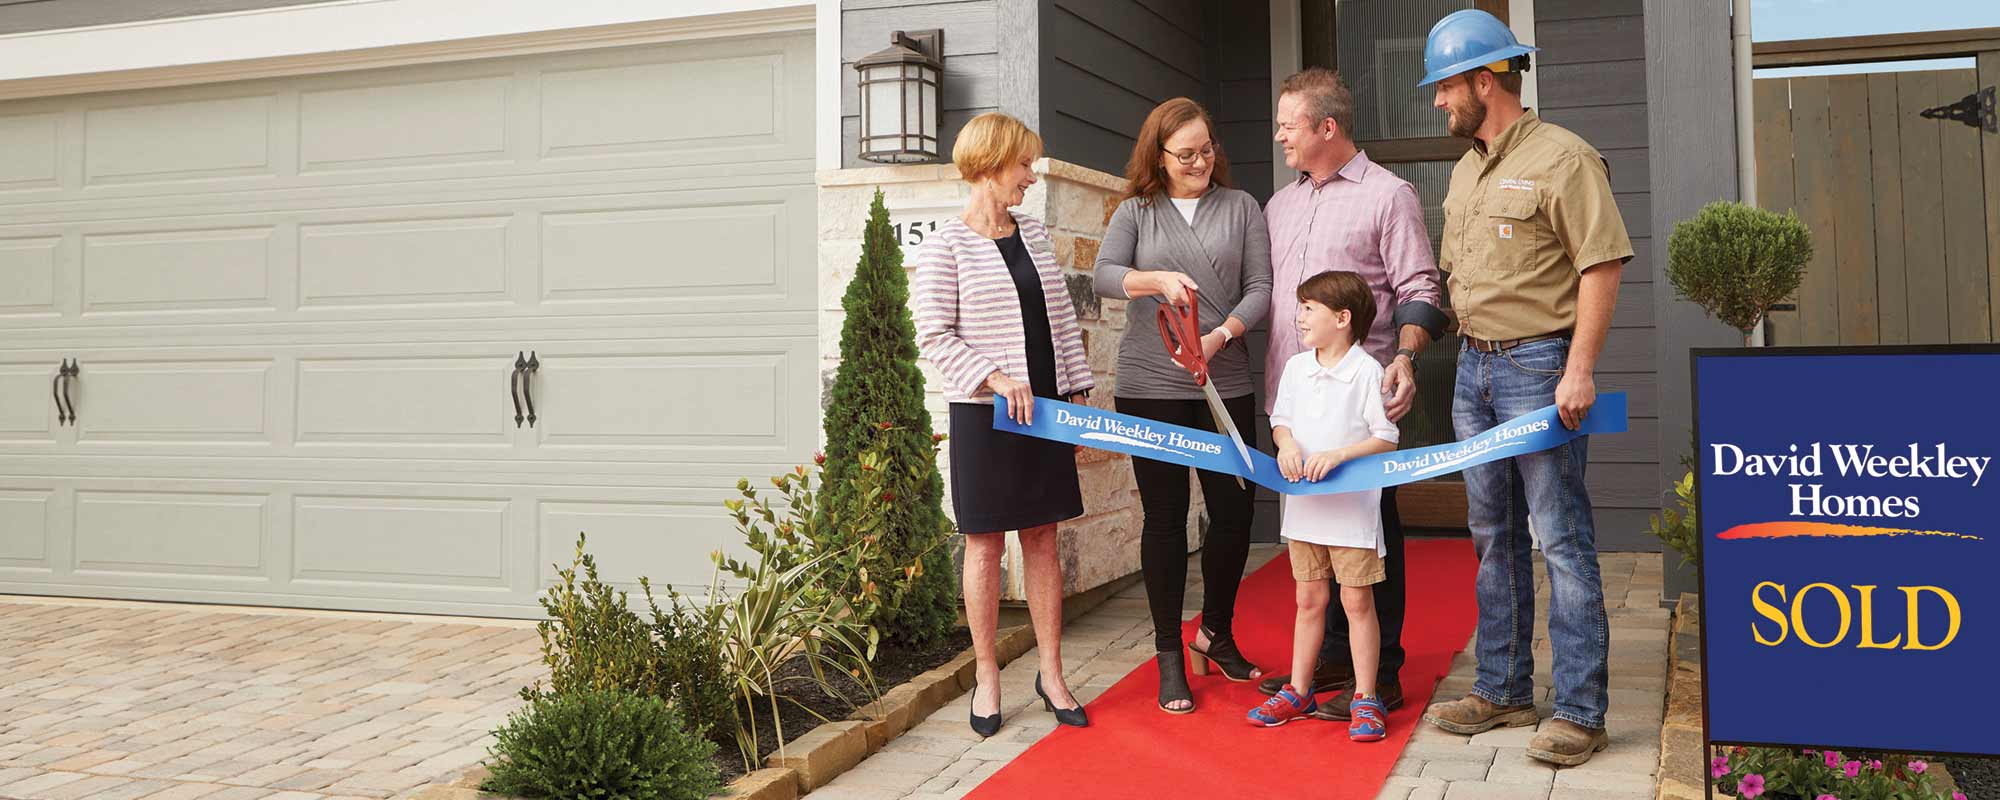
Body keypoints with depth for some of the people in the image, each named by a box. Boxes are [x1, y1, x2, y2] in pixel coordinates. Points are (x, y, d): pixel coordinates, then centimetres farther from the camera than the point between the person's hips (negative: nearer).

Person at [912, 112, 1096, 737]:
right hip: (984, 414, -5)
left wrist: (1078, 391, 10)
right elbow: (934, 336, -11)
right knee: (985, 543, 3)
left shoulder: (1034, 233, 11)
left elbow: (1063, 319, 14)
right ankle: (987, 677, 16)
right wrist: (996, 378, -19)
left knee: (1042, 539, 10)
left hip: (1046, 407, 5)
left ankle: (1052, 674, 18)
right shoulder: (947, 245, -8)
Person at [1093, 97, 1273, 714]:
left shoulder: (1240, 208, 9)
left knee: (1234, 510, 4)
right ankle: (1169, 656, 12)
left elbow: (1260, 288, 1)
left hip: (1226, 386, 1)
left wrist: (1221, 335, -16)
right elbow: (1104, 275, -7)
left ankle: (1216, 634, 27)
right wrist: (1158, 280, -26)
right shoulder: (1136, 211, 8)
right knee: (1164, 517, 3)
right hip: (1150, 387, -1)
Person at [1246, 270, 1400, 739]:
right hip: (1304, 506, 5)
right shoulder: (1296, 367, 7)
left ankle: (1365, 700, 9)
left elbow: (1386, 439, -11)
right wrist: (1286, 444, -7)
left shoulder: (1367, 372, -11)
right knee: (1309, 600, 14)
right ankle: (1298, 692, 23)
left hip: (1353, 506, -5)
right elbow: (1280, 420, 15)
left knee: (1357, 602, 0)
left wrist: (1337, 455, -22)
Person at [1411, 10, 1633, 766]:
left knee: (1561, 540, -5)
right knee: (1493, 538, 14)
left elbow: (1602, 264, -16)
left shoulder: (1561, 157, -10)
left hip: (1539, 367, -8)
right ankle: (1503, 691, 24)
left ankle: (1580, 711, 3)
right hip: (1474, 366, 9)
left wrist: (1579, 370, -21)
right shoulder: (1465, 170, 15)